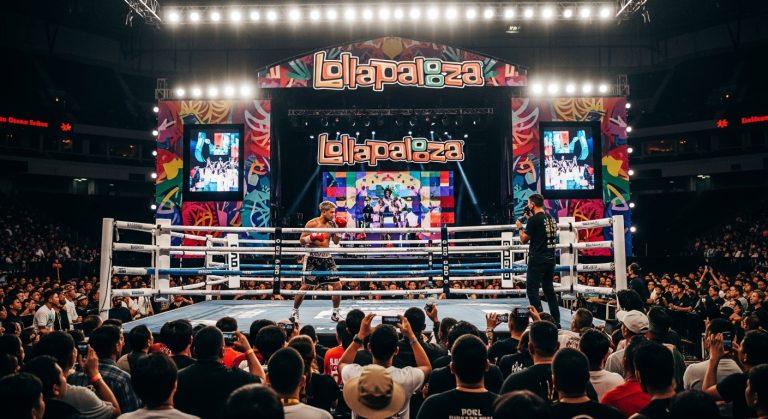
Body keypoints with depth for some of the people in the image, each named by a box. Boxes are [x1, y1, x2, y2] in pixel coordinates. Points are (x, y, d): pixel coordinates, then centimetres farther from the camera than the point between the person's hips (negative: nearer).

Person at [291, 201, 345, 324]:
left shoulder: (331, 224, 7)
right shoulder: (312, 223, -9)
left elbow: (336, 241, 13)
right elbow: (301, 240, -8)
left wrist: (340, 228, 1)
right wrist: (312, 237, -26)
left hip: (326, 257, 5)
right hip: (313, 257, -5)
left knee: (337, 285, 0)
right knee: (305, 286, -2)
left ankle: (335, 313, 14)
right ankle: (294, 312, 14)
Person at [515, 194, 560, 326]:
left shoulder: (534, 219, -13)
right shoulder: (550, 218, 11)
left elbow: (524, 239, -8)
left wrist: (520, 227, 8)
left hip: (537, 259, -8)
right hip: (550, 258, 8)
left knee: (532, 289, -1)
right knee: (549, 288, 15)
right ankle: (556, 321, 18)